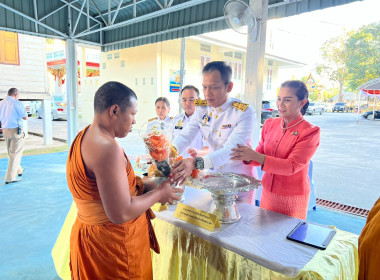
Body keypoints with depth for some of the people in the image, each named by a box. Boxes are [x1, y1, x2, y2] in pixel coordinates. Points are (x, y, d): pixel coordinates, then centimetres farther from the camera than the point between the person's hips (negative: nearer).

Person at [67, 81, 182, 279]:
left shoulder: (85, 136, 4)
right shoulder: (107, 148, -27)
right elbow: (121, 214, -28)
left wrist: (144, 183, 6)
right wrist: (158, 193, -14)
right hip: (112, 245, -9)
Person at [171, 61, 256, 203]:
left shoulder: (244, 112, -22)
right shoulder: (201, 108, -4)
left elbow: (230, 150, -32)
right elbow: (185, 135, -10)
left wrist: (197, 163, -47)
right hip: (213, 175, 5)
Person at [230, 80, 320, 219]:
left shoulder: (310, 132, -15)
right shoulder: (270, 124, 0)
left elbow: (292, 166, -24)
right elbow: (260, 154, 5)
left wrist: (255, 156, -35)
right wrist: (246, 155, -19)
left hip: (292, 199, -4)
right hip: (267, 193, 5)